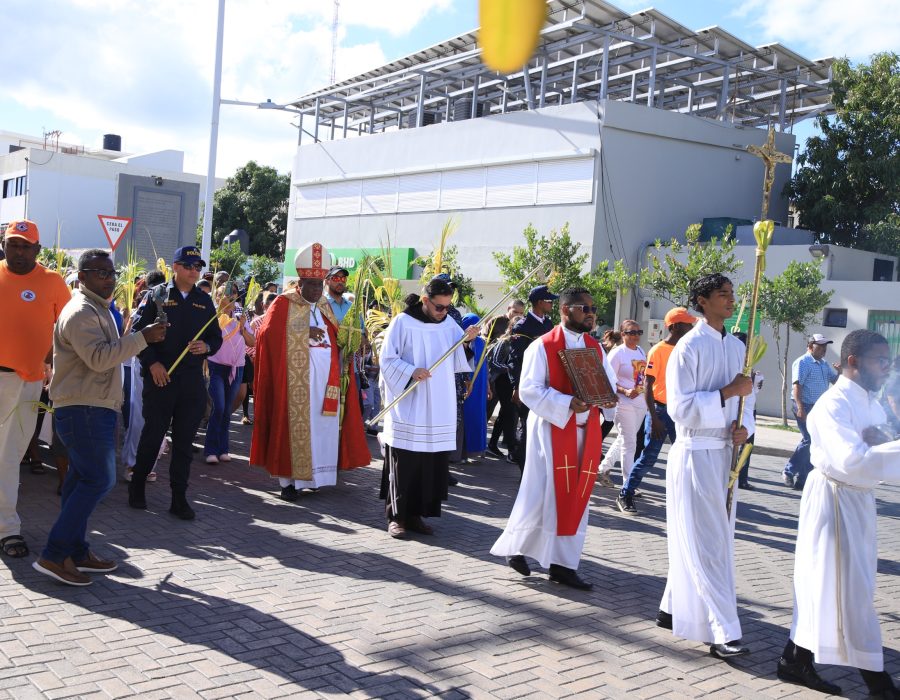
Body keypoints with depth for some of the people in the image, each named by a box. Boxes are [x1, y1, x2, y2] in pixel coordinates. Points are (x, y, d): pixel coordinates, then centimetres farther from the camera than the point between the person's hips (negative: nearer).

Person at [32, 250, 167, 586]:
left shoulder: (98, 309, 20)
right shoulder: (81, 312, -15)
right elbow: (99, 358, -25)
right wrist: (142, 338, -23)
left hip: (92, 409, 11)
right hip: (84, 410, -11)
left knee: (83, 479, 11)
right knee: (98, 480, -13)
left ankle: (76, 552, 17)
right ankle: (54, 555, -10)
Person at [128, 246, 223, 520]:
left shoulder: (204, 301, 11)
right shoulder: (157, 295, 0)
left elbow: (216, 337, 15)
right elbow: (137, 331, -2)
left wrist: (207, 347, -7)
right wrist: (152, 363, -11)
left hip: (192, 379, 3)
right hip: (160, 376, -3)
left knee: (184, 441, 5)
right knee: (153, 434, 5)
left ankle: (179, 498, 12)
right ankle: (137, 486, 25)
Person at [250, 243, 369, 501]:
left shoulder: (325, 307, 16)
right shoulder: (284, 304, -2)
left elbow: (337, 339, 19)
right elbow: (269, 335, -12)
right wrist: (305, 333, -15)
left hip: (324, 380, 6)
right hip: (295, 381, -6)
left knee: (322, 426, 6)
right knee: (294, 426, -4)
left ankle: (313, 474, 15)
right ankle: (288, 480, 1)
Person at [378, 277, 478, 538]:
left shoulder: (448, 323, 9)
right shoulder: (403, 322, -6)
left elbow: (457, 358, 10)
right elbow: (387, 359, -5)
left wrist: (468, 339, -8)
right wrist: (412, 371, -20)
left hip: (438, 410, 5)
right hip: (408, 408, -5)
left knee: (433, 464, 4)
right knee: (404, 464, -2)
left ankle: (416, 514, 15)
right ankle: (397, 516, 9)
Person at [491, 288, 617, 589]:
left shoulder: (596, 348, 11)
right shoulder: (543, 347, -9)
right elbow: (529, 390, -14)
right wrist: (568, 404, -24)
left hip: (585, 432, 6)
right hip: (552, 429, -6)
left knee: (576, 498, 7)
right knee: (543, 495, -3)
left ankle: (563, 564, 15)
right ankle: (515, 546, 20)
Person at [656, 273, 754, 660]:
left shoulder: (736, 346, 11)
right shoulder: (689, 347, -11)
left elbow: (745, 396, 17)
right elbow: (680, 407, -16)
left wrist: (745, 427, -3)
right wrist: (727, 393, -19)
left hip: (726, 453, 8)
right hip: (695, 454, -7)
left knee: (713, 539, 13)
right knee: (706, 543, -5)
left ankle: (672, 609, 26)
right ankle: (724, 633, -3)